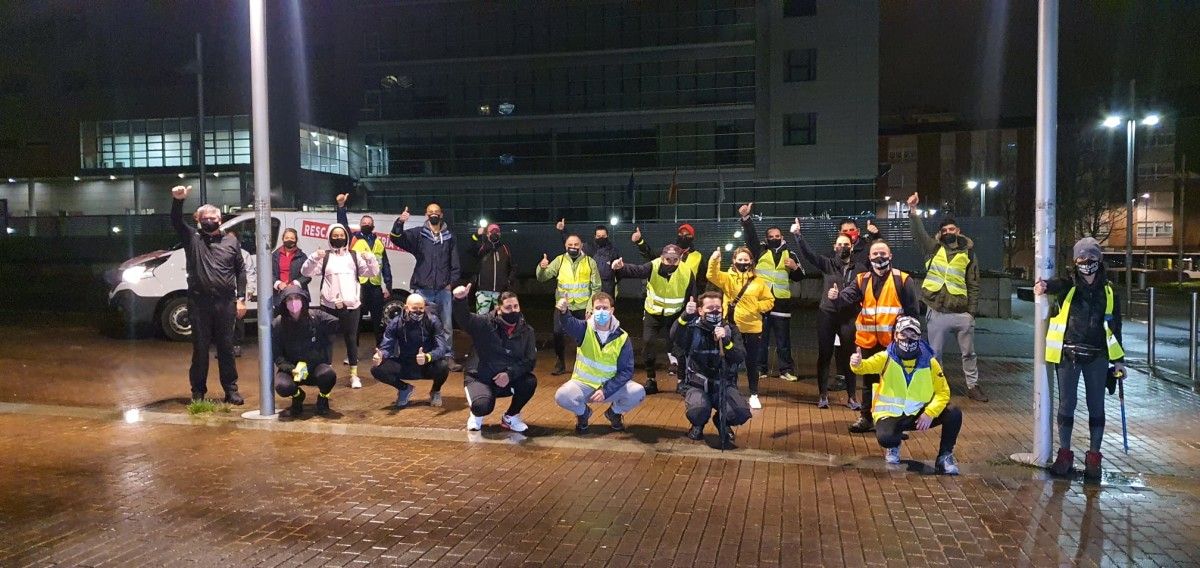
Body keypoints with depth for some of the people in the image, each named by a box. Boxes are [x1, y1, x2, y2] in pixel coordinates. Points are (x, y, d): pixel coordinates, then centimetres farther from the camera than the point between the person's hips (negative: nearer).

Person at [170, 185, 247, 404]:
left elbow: (241, 270, 8)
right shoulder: (192, 239, 7)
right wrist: (178, 201, -29)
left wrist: (241, 299, 1)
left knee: (226, 348, 7)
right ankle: (198, 391, 15)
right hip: (199, 302, -1)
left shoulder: (231, 241, 10)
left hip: (225, 303, 1)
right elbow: (176, 222, -10)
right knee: (200, 348, 6)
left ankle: (231, 390, 14)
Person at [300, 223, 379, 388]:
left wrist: (370, 258, -14)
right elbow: (306, 272, -3)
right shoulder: (324, 256, 6)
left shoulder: (355, 256, 10)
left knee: (351, 338, 5)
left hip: (351, 305, 1)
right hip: (329, 304, -1)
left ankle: (354, 375, 11)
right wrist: (314, 258, -21)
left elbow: (372, 272, 6)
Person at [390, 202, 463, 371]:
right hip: (423, 289, -1)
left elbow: (455, 263, 10)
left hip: (444, 290, 1)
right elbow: (397, 238, -11)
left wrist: (452, 282, 1)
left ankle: (449, 357, 12)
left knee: (447, 325, 5)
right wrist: (399, 223, -29)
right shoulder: (418, 234, 3)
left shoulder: (449, 237, 8)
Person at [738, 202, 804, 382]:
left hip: (781, 302, 1)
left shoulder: (790, 254, 12)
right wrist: (746, 218, -22)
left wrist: (795, 268, -8)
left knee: (783, 339, 5)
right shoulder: (760, 250, 8)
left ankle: (785, 370, 13)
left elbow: (799, 277, 13)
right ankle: (760, 368, 15)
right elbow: (750, 236, -8)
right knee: (759, 338, 6)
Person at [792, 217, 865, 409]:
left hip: (849, 317, 1)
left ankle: (851, 397, 16)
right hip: (827, 315, 0)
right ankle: (823, 395, 15)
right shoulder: (828, 264, 2)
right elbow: (808, 254, -10)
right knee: (824, 355, 5)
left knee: (849, 356, 7)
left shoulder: (859, 270, 4)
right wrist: (798, 235, -21)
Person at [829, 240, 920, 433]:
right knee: (869, 380, 13)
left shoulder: (902, 279, -2)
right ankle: (866, 418, 24)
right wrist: (836, 297, -32)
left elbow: (911, 311, -1)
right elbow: (847, 296, -10)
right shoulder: (862, 280, 6)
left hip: (894, 341, -3)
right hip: (868, 340, 3)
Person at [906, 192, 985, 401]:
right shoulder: (933, 248, 5)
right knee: (934, 353, 8)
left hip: (962, 313, 1)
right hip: (937, 312, 0)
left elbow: (973, 285, 6)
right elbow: (919, 232, -12)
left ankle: (973, 386, 26)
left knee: (968, 353, 11)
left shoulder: (968, 254, 5)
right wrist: (913, 210, -27)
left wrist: (972, 311, 0)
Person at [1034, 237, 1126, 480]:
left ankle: (1093, 457, 16)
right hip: (1068, 354, -1)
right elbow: (1055, 286, -24)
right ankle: (1064, 454, 14)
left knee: (1096, 406, 6)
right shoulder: (1069, 286, 1)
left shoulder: (1108, 291, 8)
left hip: (1097, 357, 2)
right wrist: (1043, 286, -50)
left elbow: (1115, 327, 11)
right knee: (1066, 404, 4)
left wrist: (1118, 360, 9)